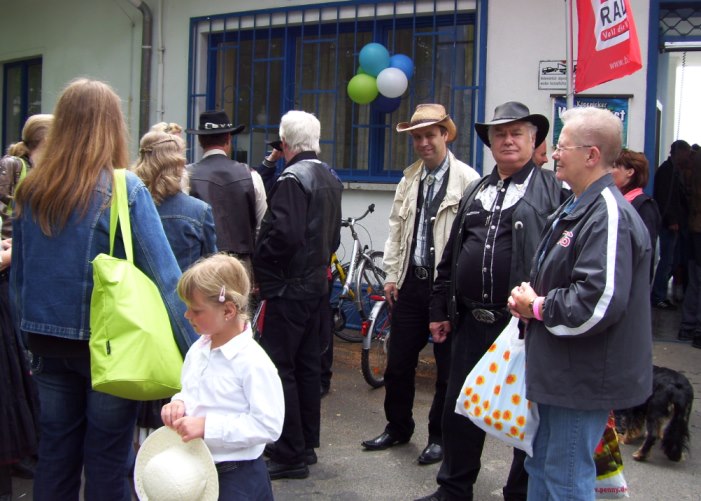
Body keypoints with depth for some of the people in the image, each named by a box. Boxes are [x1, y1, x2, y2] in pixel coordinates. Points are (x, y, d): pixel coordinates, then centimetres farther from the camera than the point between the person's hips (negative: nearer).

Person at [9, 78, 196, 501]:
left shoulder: (31, 190, 0)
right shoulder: (124, 190, -14)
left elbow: (18, 275, 7)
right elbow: (165, 276, -15)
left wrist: (32, 338, 18)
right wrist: (198, 350, -11)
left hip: (49, 342, 4)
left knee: (55, 452, 16)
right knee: (107, 459, 8)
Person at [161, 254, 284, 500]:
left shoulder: (252, 362, -21)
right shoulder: (198, 350, 3)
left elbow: (268, 425, -23)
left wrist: (206, 425, -25)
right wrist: (178, 403, -4)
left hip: (237, 477, -7)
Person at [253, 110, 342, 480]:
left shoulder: (292, 178, -16)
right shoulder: (330, 179, 12)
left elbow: (283, 234, -26)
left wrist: (259, 265, -11)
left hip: (288, 287, -9)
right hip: (317, 281, 9)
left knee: (280, 368, -3)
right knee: (307, 365, 15)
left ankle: (290, 455, 1)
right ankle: (307, 445, 25)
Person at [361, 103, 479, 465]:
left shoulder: (466, 180, -9)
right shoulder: (409, 179, 11)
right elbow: (396, 229, 14)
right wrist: (392, 275, 8)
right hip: (410, 282, 6)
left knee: (448, 367, 7)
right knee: (398, 363, 14)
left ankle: (439, 437, 22)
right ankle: (397, 427, 32)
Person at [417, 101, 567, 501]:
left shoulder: (553, 190, -5)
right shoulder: (475, 191, 15)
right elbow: (451, 255, 16)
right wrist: (441, 310, 14)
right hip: (472, 321, 6)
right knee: (459, 412, 14)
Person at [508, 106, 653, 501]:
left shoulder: (609, 215, -21)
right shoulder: (577, 208, 13)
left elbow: (599, 303, -31)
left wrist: (538, 307, -15)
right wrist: (533, 301, 7)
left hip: (584, 378, -11)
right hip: (560, 372, 11)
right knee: (541, 468, 21)